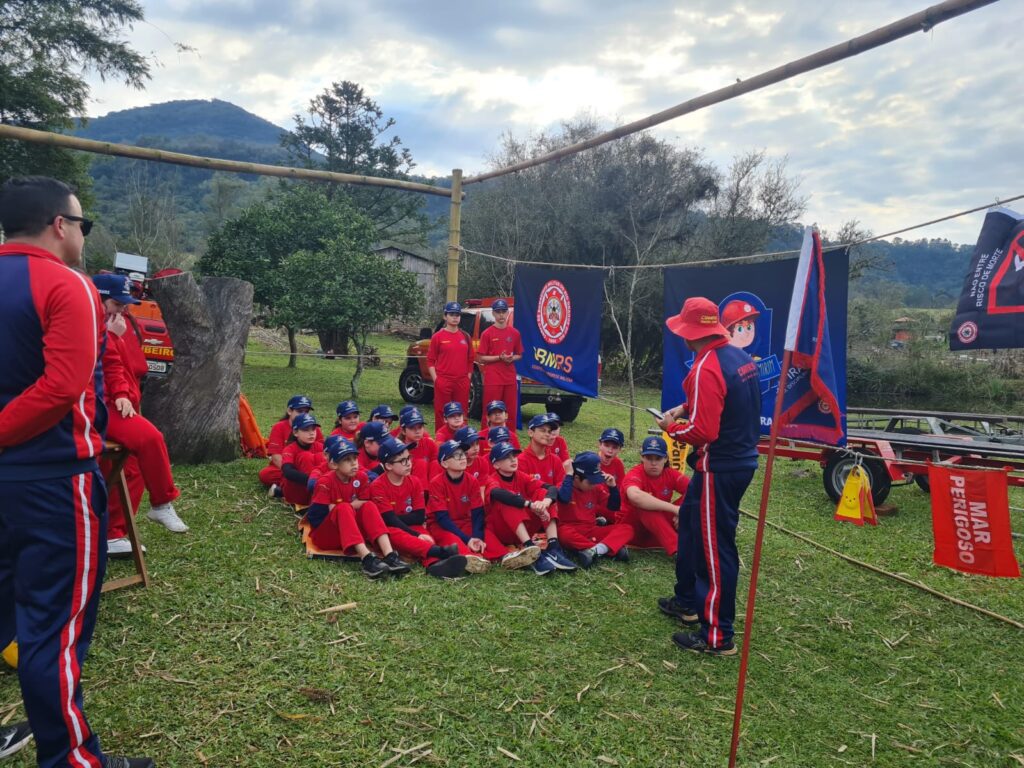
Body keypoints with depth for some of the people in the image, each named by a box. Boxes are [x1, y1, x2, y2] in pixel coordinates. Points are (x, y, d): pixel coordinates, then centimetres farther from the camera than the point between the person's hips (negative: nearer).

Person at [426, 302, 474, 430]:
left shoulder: (465, 336, 10)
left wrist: (468, 378, 6)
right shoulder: (438, 336, 0)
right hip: (443, 383, -3)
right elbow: (430, 360, 0)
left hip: (462, 382, 3)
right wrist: (436, 379, -8)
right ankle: (440, 440, 9)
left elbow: (470, 360, 13)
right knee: (442, 414, 2)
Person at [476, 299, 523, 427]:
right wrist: (499, 358, -15)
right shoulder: (487, 333, -2)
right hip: (492, 379, -4)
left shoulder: (514, 333, 8)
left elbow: (519, 355, 17)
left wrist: (512, 358, -6)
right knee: (491, 413, -1)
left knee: (511, 412, 7)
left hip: (510, 379, 4)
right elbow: (480, 358, -4)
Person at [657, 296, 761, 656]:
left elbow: (702, 432, -27)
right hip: (741, 460, 10)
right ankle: (687, 601, 39)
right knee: (690, 520, 25)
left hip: (720, 469, -10)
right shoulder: (740, 356, 6)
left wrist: (671, 428, -8)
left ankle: (719, 636, 13)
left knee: (715, 548, 0)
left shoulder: (706, 368, -23)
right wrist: (687, 407, 11)